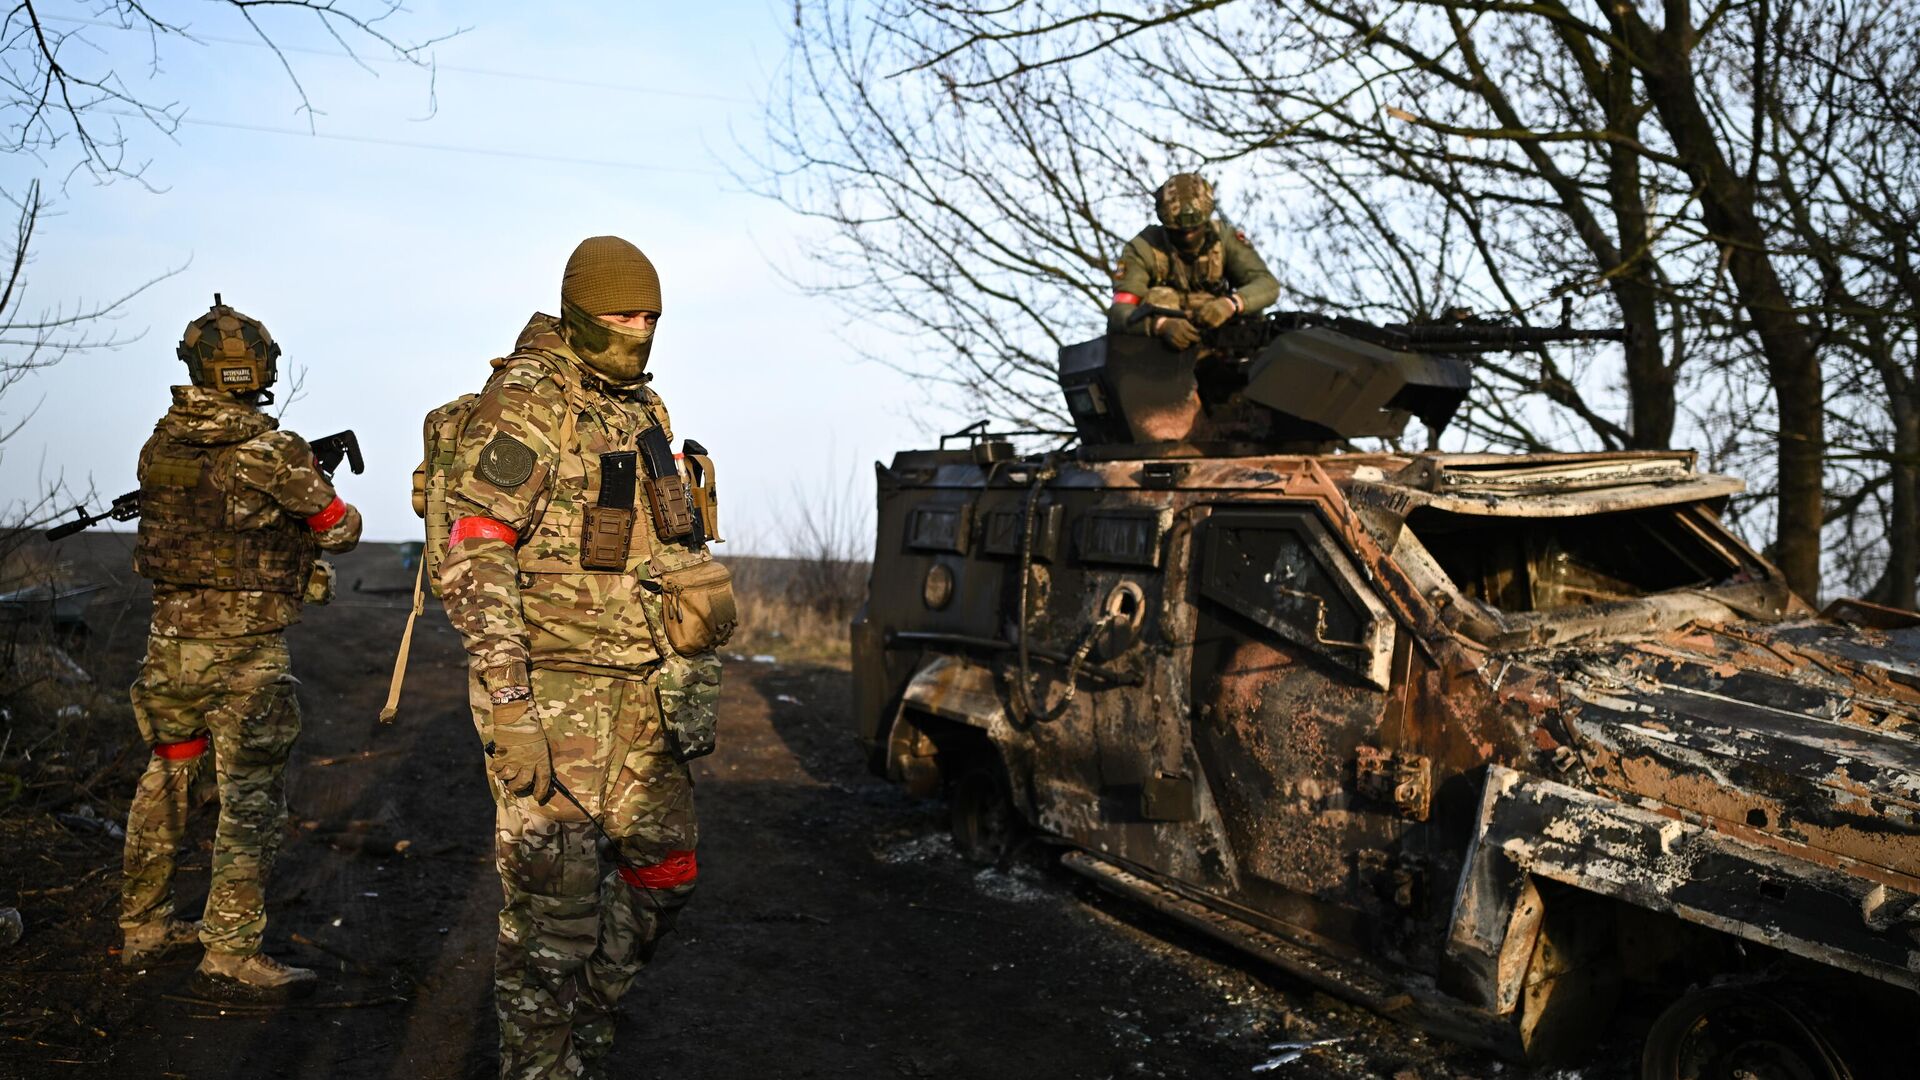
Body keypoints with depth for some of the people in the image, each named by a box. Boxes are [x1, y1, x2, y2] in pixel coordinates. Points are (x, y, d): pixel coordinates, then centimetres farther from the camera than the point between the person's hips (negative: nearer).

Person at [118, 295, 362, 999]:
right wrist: (322, 496, 19)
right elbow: (341, 530, -3)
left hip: (170, 641, 7)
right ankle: (230, 956, 2)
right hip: (246, 649, -7)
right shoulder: (272, 451, -14)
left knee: (165, 782, 20)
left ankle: (143, 928, 33)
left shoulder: (160, 444, 4)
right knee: (251, 799, 0)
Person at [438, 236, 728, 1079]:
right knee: (553, 899, -2)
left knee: (665, 871, 14)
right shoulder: (524, 404, -10)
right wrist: (506, 703, -23)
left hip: (641, 690, 8)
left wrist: (688, 682, 21)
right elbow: (472, 558, -17)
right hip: (553, 692, -8)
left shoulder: (644, 410, 15)